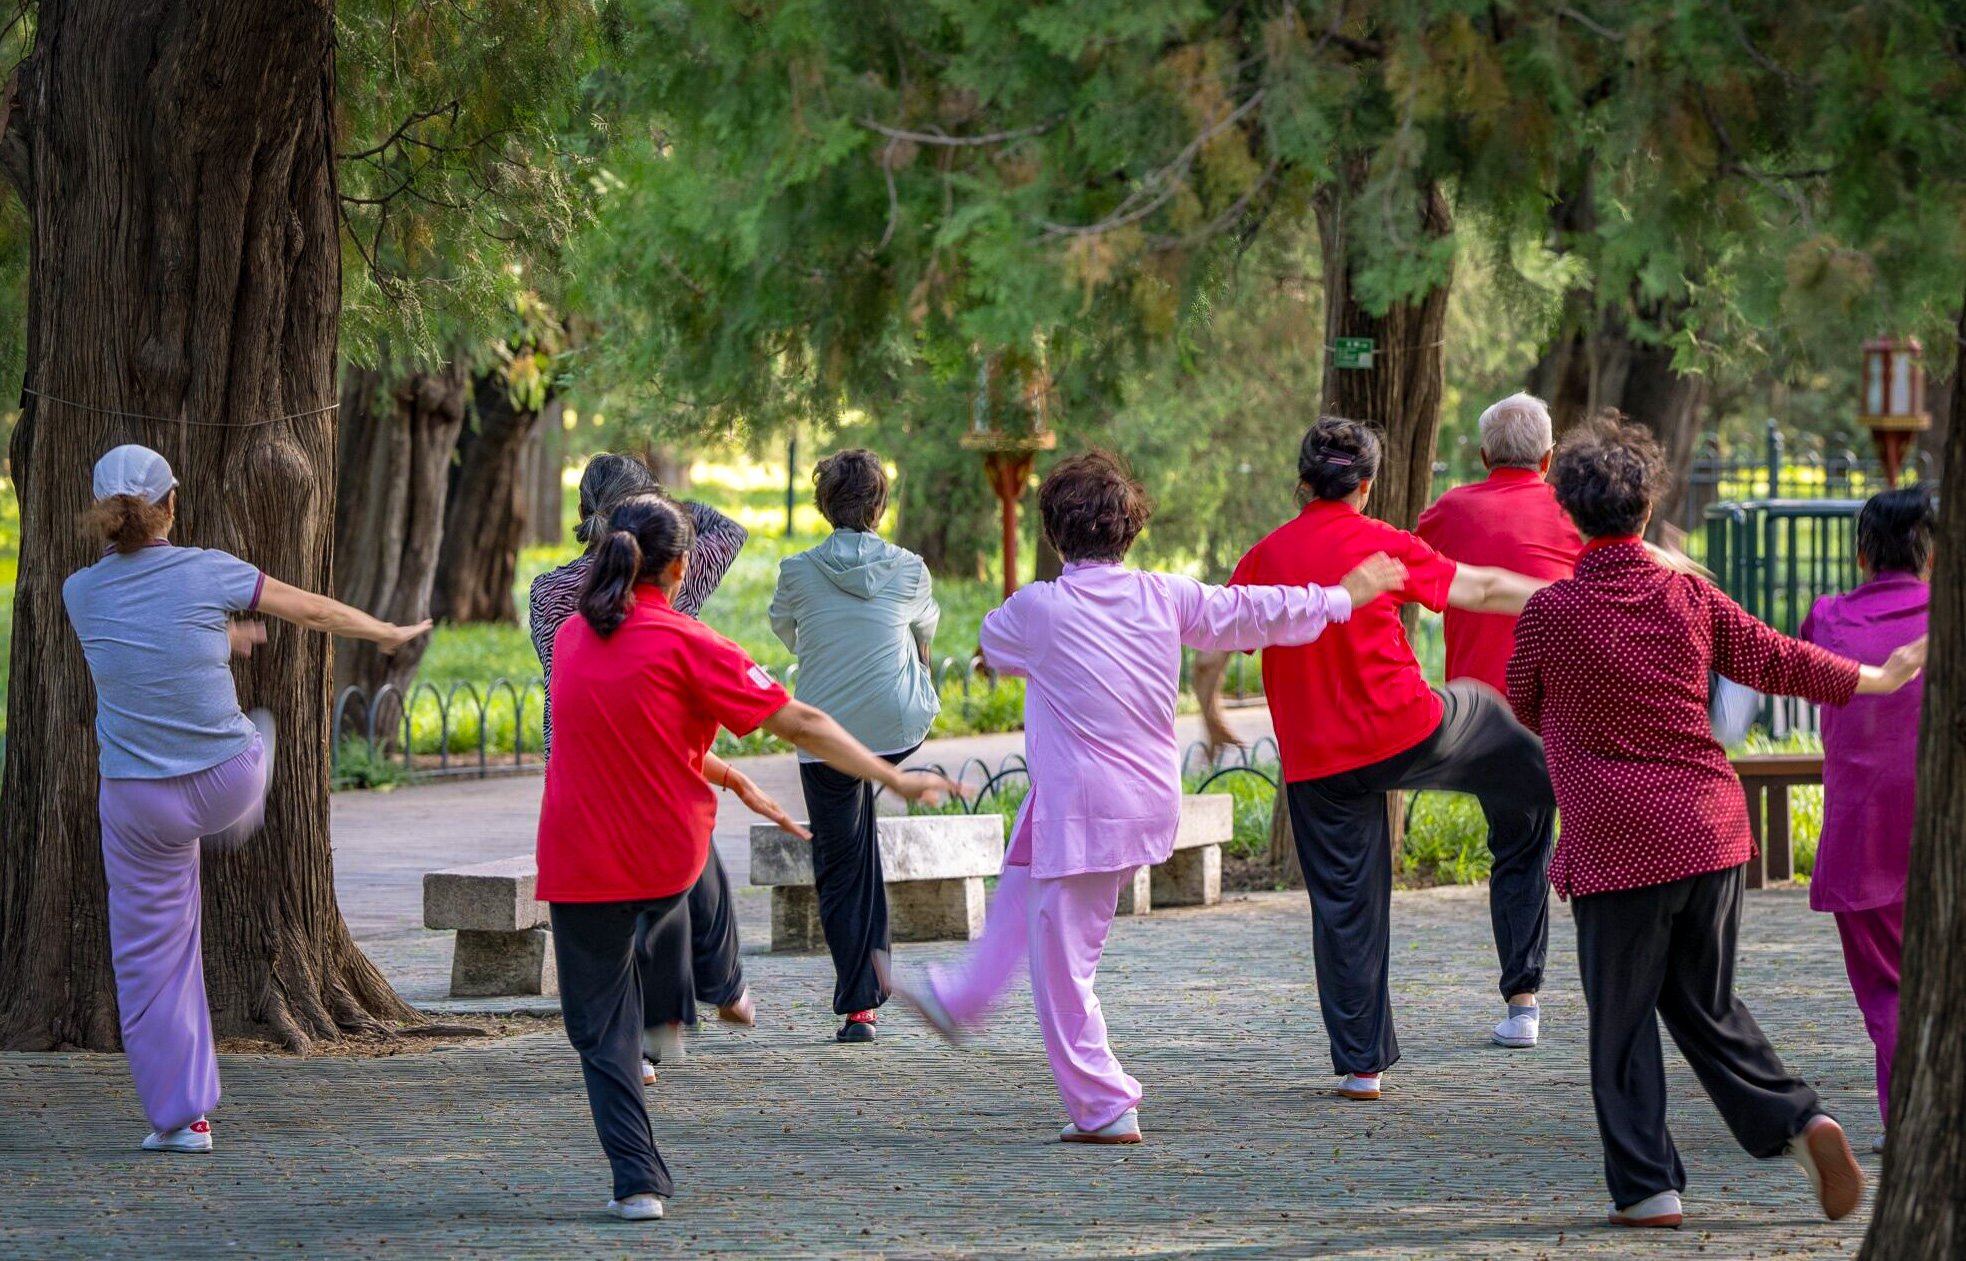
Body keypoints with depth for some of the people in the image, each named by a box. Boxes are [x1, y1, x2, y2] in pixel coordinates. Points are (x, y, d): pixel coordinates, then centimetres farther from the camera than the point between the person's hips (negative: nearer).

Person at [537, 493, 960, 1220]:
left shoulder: (571, 638, 3)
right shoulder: (685, 645, -11)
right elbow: (800, 725, -10)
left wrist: (734, 781, 19)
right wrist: (895, 780, -4)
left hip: (581, 861, 1)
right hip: (669, 855, -1)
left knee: (601, 1024, 5)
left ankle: (639, 1182, -5)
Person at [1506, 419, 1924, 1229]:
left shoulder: (1550, 613, -8)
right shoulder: (1689, 598, 0)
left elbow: (1525, 707, 9)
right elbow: (1778, 662, 12)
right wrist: (1878, 678, 28)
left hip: (1615, 849, -4)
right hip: (1709, 829, 4)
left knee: (1622, 1020, 6)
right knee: (1706, 1005, 16)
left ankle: (1647, 1187, 3)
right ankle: (1800, 1122, 0)